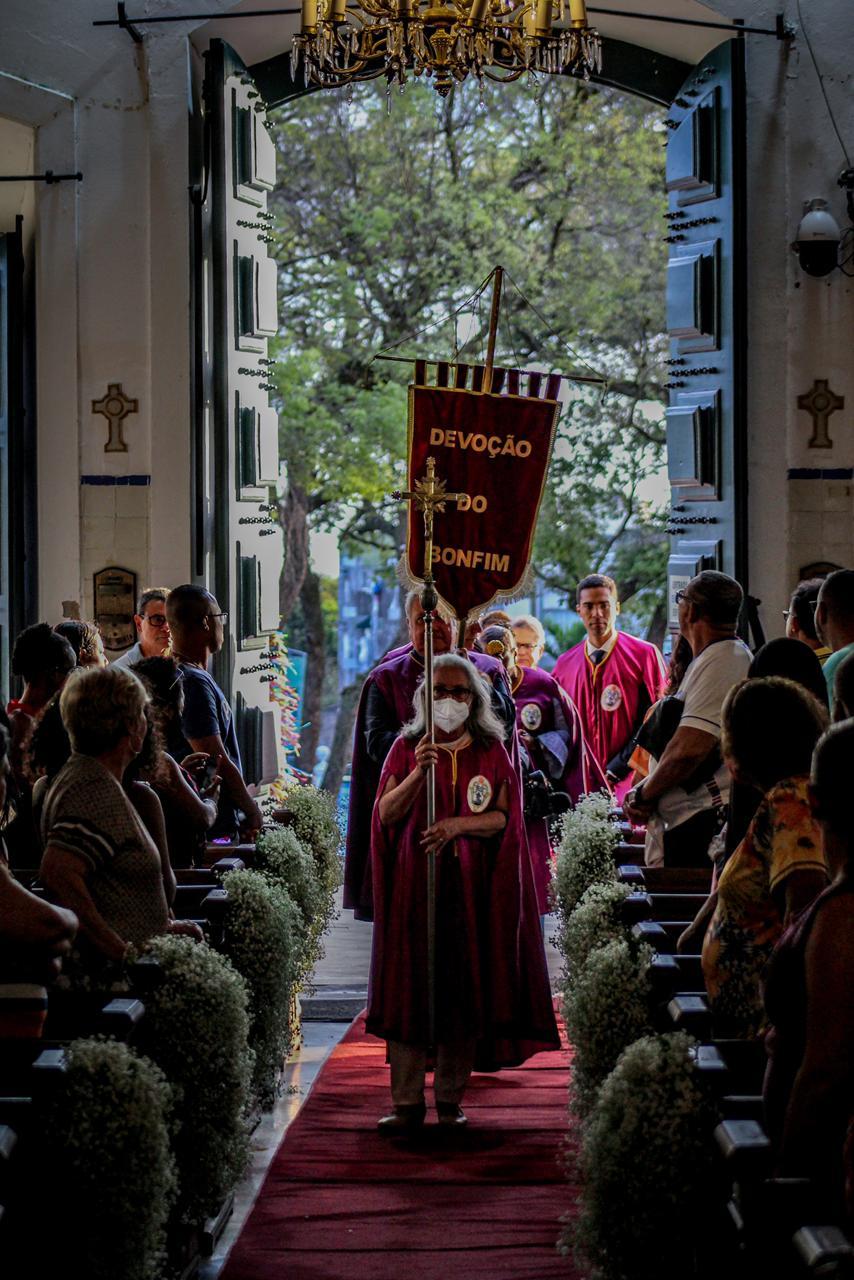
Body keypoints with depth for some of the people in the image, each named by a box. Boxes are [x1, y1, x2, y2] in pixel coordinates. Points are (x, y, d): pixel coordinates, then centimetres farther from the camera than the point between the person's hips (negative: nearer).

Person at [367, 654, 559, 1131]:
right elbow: (387, 813, -1)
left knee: (464, 989, -1)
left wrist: (459, 824, -15)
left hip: (471, 886, 1)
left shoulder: (492, 751, 8)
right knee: (409, 988, -5)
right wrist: (418, 773, -16)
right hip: (413, 882, 0)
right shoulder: (407, 747, 7)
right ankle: (407, 1102, -2)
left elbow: (503, 817, 1)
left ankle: (451, 1099, 8)